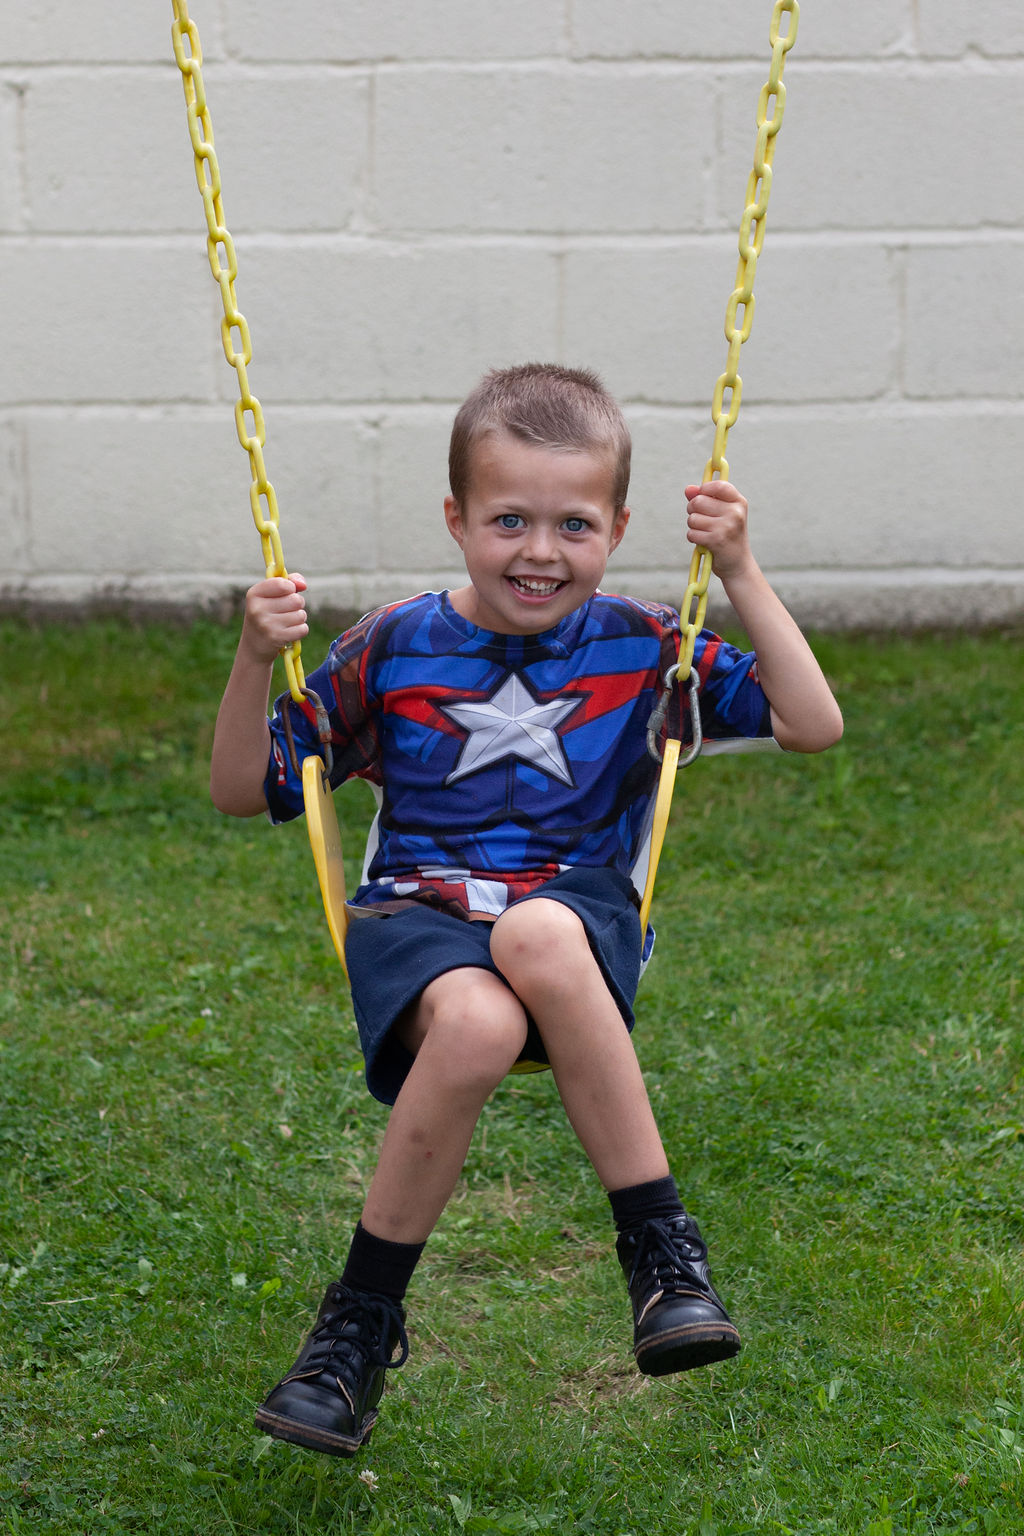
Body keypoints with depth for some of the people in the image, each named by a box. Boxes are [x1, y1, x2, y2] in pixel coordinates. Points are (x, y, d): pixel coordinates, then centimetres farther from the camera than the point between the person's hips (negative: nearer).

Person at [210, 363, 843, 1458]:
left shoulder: (638, 647, 5)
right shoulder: (390, 650, 4)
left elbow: (813, 726, 3)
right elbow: (243, 792, 8)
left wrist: (741, 575, -5)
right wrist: (256, 659, -9)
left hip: (578, 908, 0)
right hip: (416, 914, 0)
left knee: (536, 935, -39)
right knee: (477, 1023, -37)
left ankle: (658, 1248, -28)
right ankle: (365, 1320, -18)